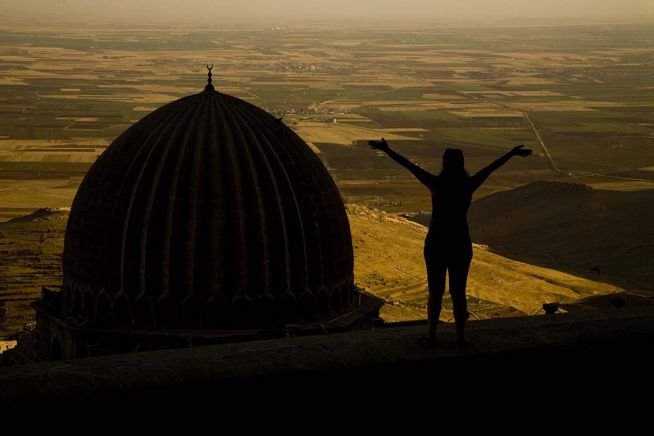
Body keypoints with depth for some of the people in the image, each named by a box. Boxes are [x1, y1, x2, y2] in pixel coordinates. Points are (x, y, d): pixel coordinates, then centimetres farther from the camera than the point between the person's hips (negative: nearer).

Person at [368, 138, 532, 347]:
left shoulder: (436, 184, -12)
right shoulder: (468, 185, -8)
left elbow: (409, 165, -7)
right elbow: (492, 167, 4)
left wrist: (387, 150, -1)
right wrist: (512, 153, 16)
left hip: (436, 243, -1)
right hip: (460, 244, 1)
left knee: (435, 291, 10)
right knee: (458, 292, 9)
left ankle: (431, 336, 14)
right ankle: (460, 337, 14)